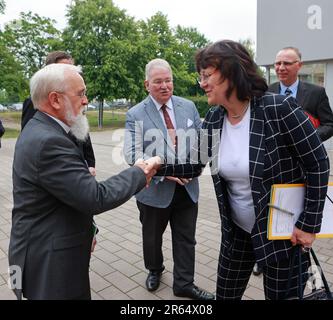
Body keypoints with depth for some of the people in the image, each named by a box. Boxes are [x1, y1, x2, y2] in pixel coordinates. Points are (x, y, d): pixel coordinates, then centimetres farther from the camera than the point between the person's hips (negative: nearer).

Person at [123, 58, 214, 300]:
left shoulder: (188, 107, 3)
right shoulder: (136, 115, -8)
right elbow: (132, 155, -15)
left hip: (187, 187, 3)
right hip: (154, 190, -2)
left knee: (186, 239, 13)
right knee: (152, 237, 20)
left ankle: (184, 284, 32)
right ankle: (154, 270, 48)